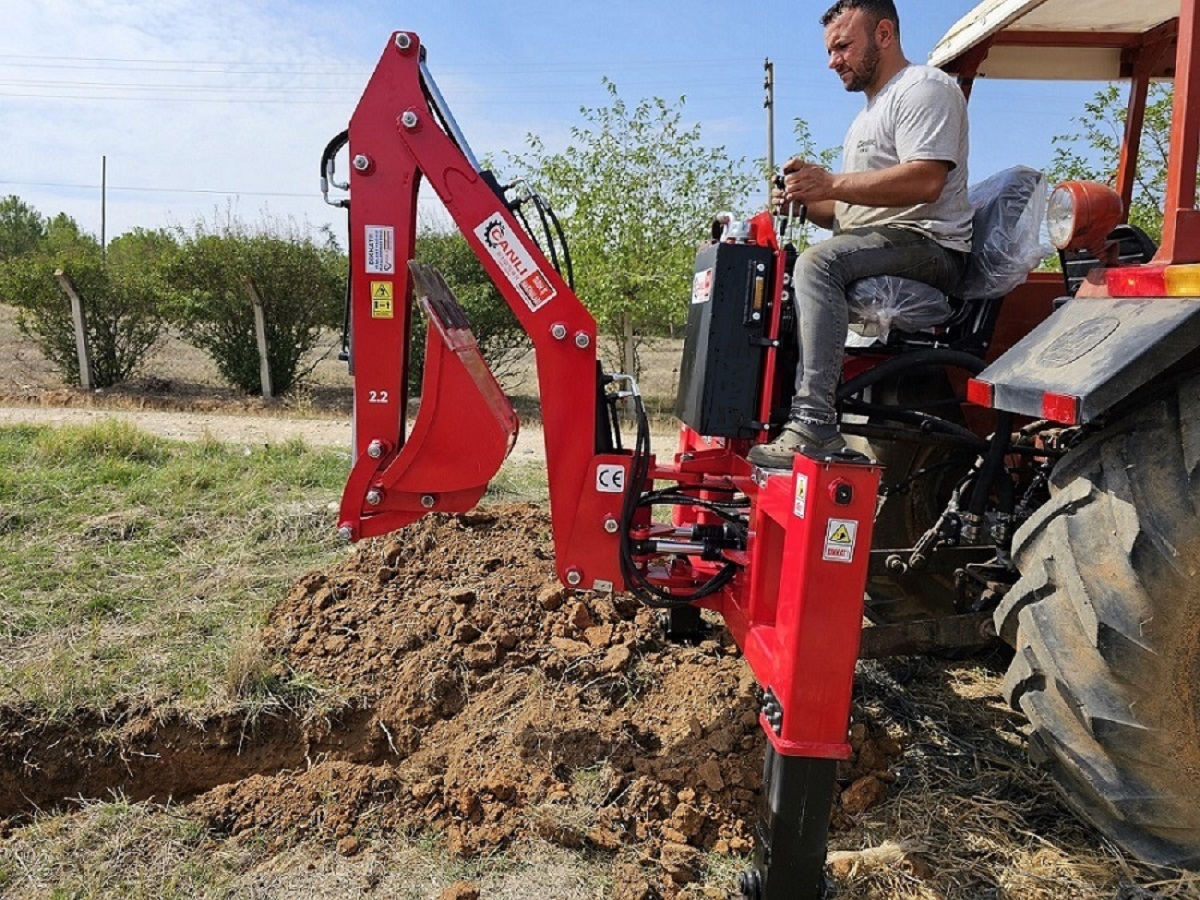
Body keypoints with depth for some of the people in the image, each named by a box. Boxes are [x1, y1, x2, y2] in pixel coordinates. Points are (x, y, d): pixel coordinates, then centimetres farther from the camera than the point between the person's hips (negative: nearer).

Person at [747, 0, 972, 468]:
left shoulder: (924, 88, -2)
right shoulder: (869, 114, 30)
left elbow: (925, 181, -20)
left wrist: (832, 183, -21)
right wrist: (807, 201, 6)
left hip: (928, 244, -10)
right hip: (874, 247, 10)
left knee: (818, 262, -34)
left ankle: (814, 423, -40)